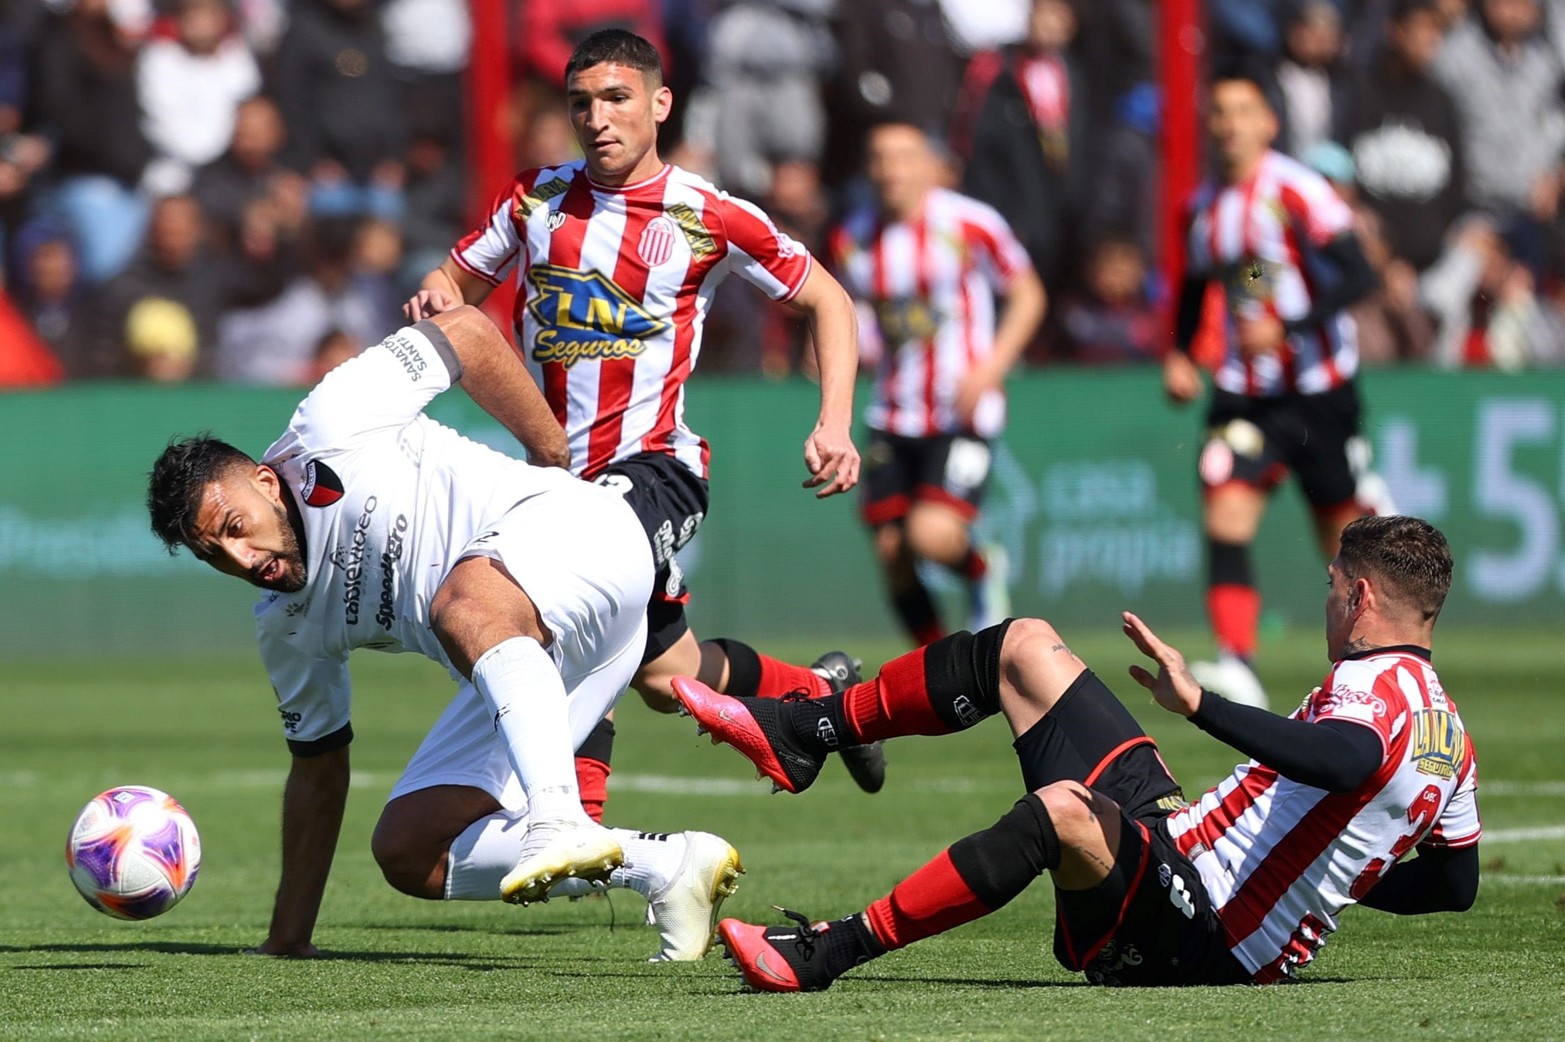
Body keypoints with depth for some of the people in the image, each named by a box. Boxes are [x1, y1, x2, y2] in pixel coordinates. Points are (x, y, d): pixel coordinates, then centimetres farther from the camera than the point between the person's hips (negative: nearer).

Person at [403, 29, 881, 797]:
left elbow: (825, 299, 3)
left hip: (654, 464, -5)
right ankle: (823, 691, 31)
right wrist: (436, 296, -10)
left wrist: (834, 424, -9)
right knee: (667, 679, 6)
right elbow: (459, 279, 16)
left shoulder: (707, 217, -6)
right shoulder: (536, 199, 5)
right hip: (557, 471, 5)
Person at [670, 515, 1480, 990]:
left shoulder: (1376, 686, -17)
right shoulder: (1449, 733, 11)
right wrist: (1329, 881, 28)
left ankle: (830, 952, -39)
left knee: (1064, 807, -42)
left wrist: (1200, 704, -42)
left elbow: (1347, 760, -41)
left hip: (1192, 938, -10)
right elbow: (1456, 885, 18)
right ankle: (800, 735, 17)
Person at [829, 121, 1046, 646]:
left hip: (963, 413, -5)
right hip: (894, 420, 5)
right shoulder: (853, 239, 4)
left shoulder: (970, 224, -8)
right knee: (893, 557, 1)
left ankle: (984, 572, 13)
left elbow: (1028, 295, 1)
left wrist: (990, 366, -12)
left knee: (933, 535, -22)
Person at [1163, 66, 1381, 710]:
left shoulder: (1296, 191, -13)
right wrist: (1179, 354, 10)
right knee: (1226, 514, -18)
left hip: (1320, 390, -4)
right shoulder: (1204, 207, 8)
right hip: (1245, 393, 4)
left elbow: (1357, 277, -20)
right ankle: (1238, 666, -27)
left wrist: (1287, 328, -28)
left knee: (1345, 537, 6)